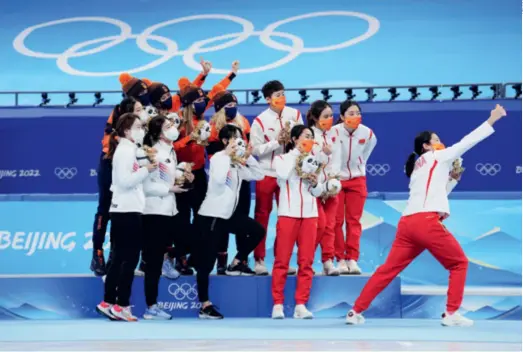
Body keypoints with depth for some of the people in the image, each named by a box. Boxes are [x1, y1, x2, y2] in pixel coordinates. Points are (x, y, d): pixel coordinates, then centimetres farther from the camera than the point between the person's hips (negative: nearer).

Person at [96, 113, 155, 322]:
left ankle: (108, 303, 14)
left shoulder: (128, 150, 19)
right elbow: (125, 181, -20)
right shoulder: (126, 150, -11)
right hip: (127, 210, -10)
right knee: (129, 259, -7)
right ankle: (121, 305, -4)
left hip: (124, 210, 10)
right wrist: (146, 170, -18)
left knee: (119, 259, 11)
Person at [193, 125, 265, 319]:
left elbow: (259, 175, 7)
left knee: (257, 231, 1)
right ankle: (205, 305, 2)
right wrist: (228, 156, -20)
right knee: (207, 261, -4)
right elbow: (219, 179, -29)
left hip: (228, 214, 8)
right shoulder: (218, 158, -11)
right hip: (211, 215, -8)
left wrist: (248, 156, -2)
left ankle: (236, 263, 16)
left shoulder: (237, 163, 11)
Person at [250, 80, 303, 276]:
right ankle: (259, 259, 11)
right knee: (262, 216, 4)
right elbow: (255, 149, -13)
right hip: (266, 174, -3)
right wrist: (276, 142, -17)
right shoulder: (260, 121, -10)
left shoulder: (295, 114, 1)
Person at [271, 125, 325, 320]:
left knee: (306, 262, -1)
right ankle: (278, 304, -1)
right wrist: (296, 155, -3)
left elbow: (318, 192, 14)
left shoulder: (312, 161, 18)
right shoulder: (281, 159, 8)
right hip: (288, 214, -4)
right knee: (282, 260, -5)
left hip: (310, 215, 4)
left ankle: (301, 305, 0)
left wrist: (315, 182, -8)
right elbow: (283, 175, -15)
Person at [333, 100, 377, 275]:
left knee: (354, 221, 1)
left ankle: (352, 259, 2)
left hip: (357, 180, 2)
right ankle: (341, 260, 5)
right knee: (336, 221, -1)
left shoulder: (368, 134, -10)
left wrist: (357, 169, 13)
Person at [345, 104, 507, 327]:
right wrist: (491, 120, 12)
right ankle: (451, 314, 2)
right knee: (459, 263, 7)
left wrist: (453, 179, 30)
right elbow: (467, 142, 8)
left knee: (388, 268, 6)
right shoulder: (436, 157, 10)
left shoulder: (417, 167, 30)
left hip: (407, 223, 7)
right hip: (427, 221, -7)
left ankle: (356, 311, 1)